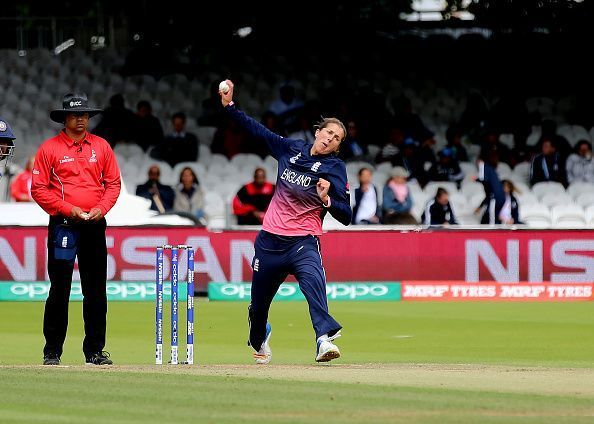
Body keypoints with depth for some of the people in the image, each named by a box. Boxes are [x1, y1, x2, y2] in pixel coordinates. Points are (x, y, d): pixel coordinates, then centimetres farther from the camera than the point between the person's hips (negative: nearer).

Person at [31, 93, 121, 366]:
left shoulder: (101, 146, 11)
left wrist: (101, 208, -5)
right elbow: (39, 189, -3)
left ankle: (94, 351, 10)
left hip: (95, 225, 3)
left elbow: (113, 182, 12)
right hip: (63, 226, -3)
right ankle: (52, 352, 1)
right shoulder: (49, 148, 0)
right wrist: (68, 209, -12)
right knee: (59, 289, -4)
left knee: (96, 290, 4)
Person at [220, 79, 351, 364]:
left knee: (313, 279, -34)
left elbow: (345, 217, -8)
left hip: (303, 242, -4)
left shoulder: (334, 169, -3)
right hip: (270, 241, 4)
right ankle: (259, 341, 46)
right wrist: (230, 105, 15)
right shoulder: (290, 149, 7)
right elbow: (258, 131, 19)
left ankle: (325, 339, -49)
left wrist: (326, 199, -27)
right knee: (259, 301, 14)